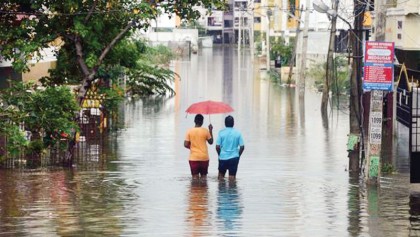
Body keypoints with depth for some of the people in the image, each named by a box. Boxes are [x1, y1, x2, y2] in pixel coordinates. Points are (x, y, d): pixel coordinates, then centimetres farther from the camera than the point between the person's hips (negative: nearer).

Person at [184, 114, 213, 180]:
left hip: (193, 158, 0)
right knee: (203, 176, 11)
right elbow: (211, 142, 8)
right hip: (204, 157, 0)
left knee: (195, 177, 3)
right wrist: (211, 131, 15)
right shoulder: (205, 131, -5)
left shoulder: (189, 131, -5)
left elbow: (186, 145, -7)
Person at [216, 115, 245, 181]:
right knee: (232, 177, 3)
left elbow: (217, 146, -8)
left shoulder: (221, 132, -6)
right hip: (234, 158, 0)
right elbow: (242, 147, -3)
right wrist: (238, 155, 13)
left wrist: (220, 154, 10)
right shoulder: (237, 133, -2)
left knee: (221, 174, 17)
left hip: (223, 157, 0)